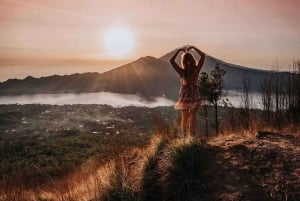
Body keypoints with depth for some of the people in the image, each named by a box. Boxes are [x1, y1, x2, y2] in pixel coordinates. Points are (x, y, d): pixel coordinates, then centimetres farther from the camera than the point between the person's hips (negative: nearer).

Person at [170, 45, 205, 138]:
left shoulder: (182, 72, -17)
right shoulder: (196, 70, -13)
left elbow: (171, 60, -13)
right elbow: (203, 55, -5)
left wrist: (179, 50, -9)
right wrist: (192, 47, -3)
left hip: (185, 97, -1)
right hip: (195, 97, 1)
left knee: (184, 118, 14)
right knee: (192, 118, 9)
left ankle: (184, 137, 19)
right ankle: (192, 137, 11)